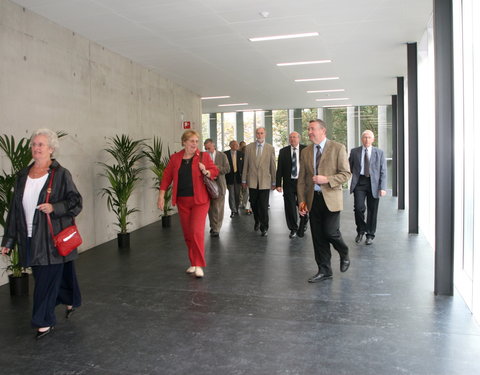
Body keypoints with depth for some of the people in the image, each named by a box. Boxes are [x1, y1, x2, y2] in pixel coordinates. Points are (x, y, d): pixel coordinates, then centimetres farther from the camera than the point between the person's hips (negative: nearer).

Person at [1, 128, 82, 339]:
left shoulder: (61, 174, -7)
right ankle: (71, 300, 40)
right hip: (30, 240, 5)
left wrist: (55, 207, -24)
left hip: (53, 239, -5)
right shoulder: (23, 176, 9)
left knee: (47, 280, 1)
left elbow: (76, 202, -6)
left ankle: (45, 322, 15)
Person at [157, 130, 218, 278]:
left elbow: (215, 171, 5)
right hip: (182, 201, 3)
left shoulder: (204, 156, -1)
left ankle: (199, 265, -1)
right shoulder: (175, 158, 5)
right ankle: (193, 263, 25)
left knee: (197, 232, -11)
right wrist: (161, 195, -2)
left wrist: (206, 171, -16)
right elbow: (167, 177, 4)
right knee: (187, 234, 10)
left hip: (200, 200, -3)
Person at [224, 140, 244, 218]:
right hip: (229, 176, -2)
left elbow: (243, 165, 5)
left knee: (237, 194, 10)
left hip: (238, 176, 3)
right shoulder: (225, 154, -4)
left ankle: (236, 209, 23)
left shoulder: (241, 154, 4)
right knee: (231, 194, -1)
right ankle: (233, 211, 4)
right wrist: (224, 177, -10)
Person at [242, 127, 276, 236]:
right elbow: (245, 165, 7)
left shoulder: (270, 148, 1)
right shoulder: (249, 147, 4)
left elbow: (273, 166, 4)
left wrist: (274, 182, 6)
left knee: (264, 206, -2)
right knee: (254, 204, 11)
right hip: (252, 181, 2)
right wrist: (244, 179, 7)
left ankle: (264, 228, 10)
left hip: (265, 181, -2)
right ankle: (257, 221, 36)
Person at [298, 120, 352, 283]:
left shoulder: (338, 148, -3)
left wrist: (327, 179, -19)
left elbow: (346, 174, -6)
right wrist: (302, 200, 3)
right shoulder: (306, 152, 10)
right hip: (313, 199, 4)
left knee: (330, 232, -8)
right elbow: (301, 179, 11)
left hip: (331, 198, -4)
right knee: (318, 237, 6)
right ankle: (324, 270, 19)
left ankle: (344, 254, 24)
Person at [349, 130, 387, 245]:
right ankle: (361, 231, 13)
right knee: (358, 207, -12)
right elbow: (349, 167, 15)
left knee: (372, 210, 4)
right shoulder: (354, 151, 7)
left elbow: (383, 172, 1)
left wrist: (383, 187, -7)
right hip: (359, 182, 0)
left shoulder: (379, 153, 6)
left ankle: (370, 235, 20)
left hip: (373, 183, 0)